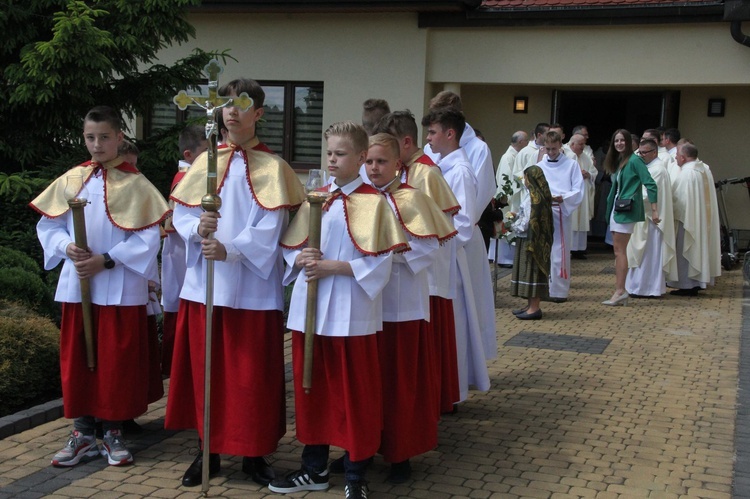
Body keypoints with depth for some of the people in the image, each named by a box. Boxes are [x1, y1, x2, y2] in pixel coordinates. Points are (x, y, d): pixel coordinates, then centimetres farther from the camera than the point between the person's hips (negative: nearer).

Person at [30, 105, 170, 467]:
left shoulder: (135, 184, -5)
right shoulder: (70, 179, 7)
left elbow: (147, 239, -10)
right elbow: (48, 225, 9)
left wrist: (106, 260, -17)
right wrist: (67, 247, -11)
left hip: (119, 288, -4)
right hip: (76, 285, 4)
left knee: (116, 361, 3)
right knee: (76, 360, 8)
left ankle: (113, 432, 16)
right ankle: (82, 433, 20)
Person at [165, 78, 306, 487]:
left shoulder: (272, 167, 0)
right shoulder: (204, 162, 9)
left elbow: (270, 228, -9)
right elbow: (180, 214, 5)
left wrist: (230, 249, -22)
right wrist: (197, 229, -17)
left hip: (252, 285, -3)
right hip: (204, 282, 3)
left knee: (252, 373, 3)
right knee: (206, 369, 8)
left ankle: (253, 452, 16)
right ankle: (210, 449, 21)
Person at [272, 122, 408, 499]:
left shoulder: (373, 202, -6)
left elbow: (378, 263, -12)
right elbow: (289, 249, 12)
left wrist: (331, 266, -18)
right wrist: (301, 259, -9)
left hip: (351, 313, -5)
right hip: (309, 309, 5)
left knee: (354, 394, 4)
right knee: (311, 389, 13)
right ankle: (314, 468, 28)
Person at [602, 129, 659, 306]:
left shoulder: (634, 160, -10)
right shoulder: (617, 162, 15)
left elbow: (651, 185, -15)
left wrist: (654, 210, -18)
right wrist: (612, 207, 12)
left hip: (627, 210, -9)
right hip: (616, 209, 9)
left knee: (619, 250, -9)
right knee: (618, 251, 8)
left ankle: (620, 291, -7)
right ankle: (620, 291, 11)